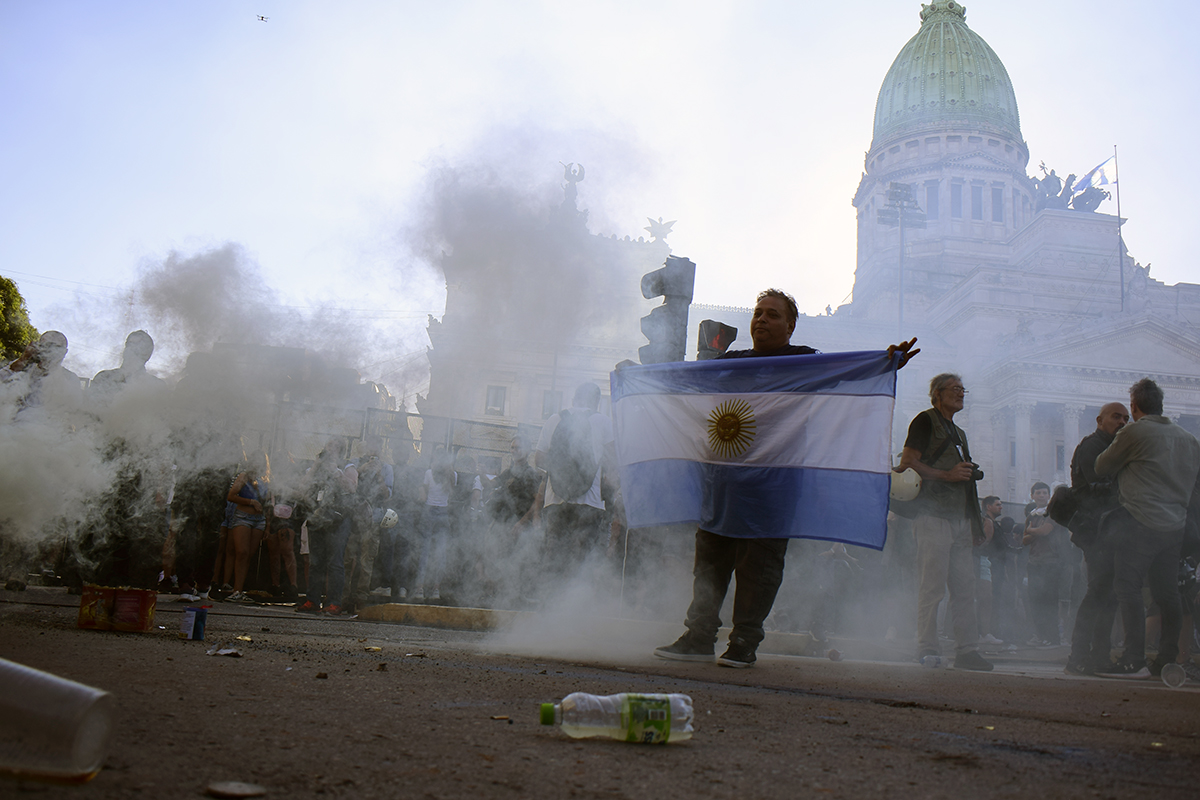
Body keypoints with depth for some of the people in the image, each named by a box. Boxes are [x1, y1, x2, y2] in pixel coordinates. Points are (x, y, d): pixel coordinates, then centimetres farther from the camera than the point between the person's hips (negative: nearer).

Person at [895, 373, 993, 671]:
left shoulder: (959, 432, 28)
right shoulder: (926, 421, 1)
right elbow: (907, 463, -9)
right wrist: (947, 475, -15)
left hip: (960, 519, 8)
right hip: (933, 516, -8)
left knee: (965, 587, 4)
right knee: (932, 586, -9)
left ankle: (967, 650, 6)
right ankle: (927, 650, -6)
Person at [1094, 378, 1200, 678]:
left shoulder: (1133, 432, -6)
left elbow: (1101, 469, 2)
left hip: (1140, 524, -7)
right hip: (1175, 526, 7)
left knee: (1128, 589, -6)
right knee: (1166, 594, 11)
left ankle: (1133, 660, -10)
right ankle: (1169, 660, 12)